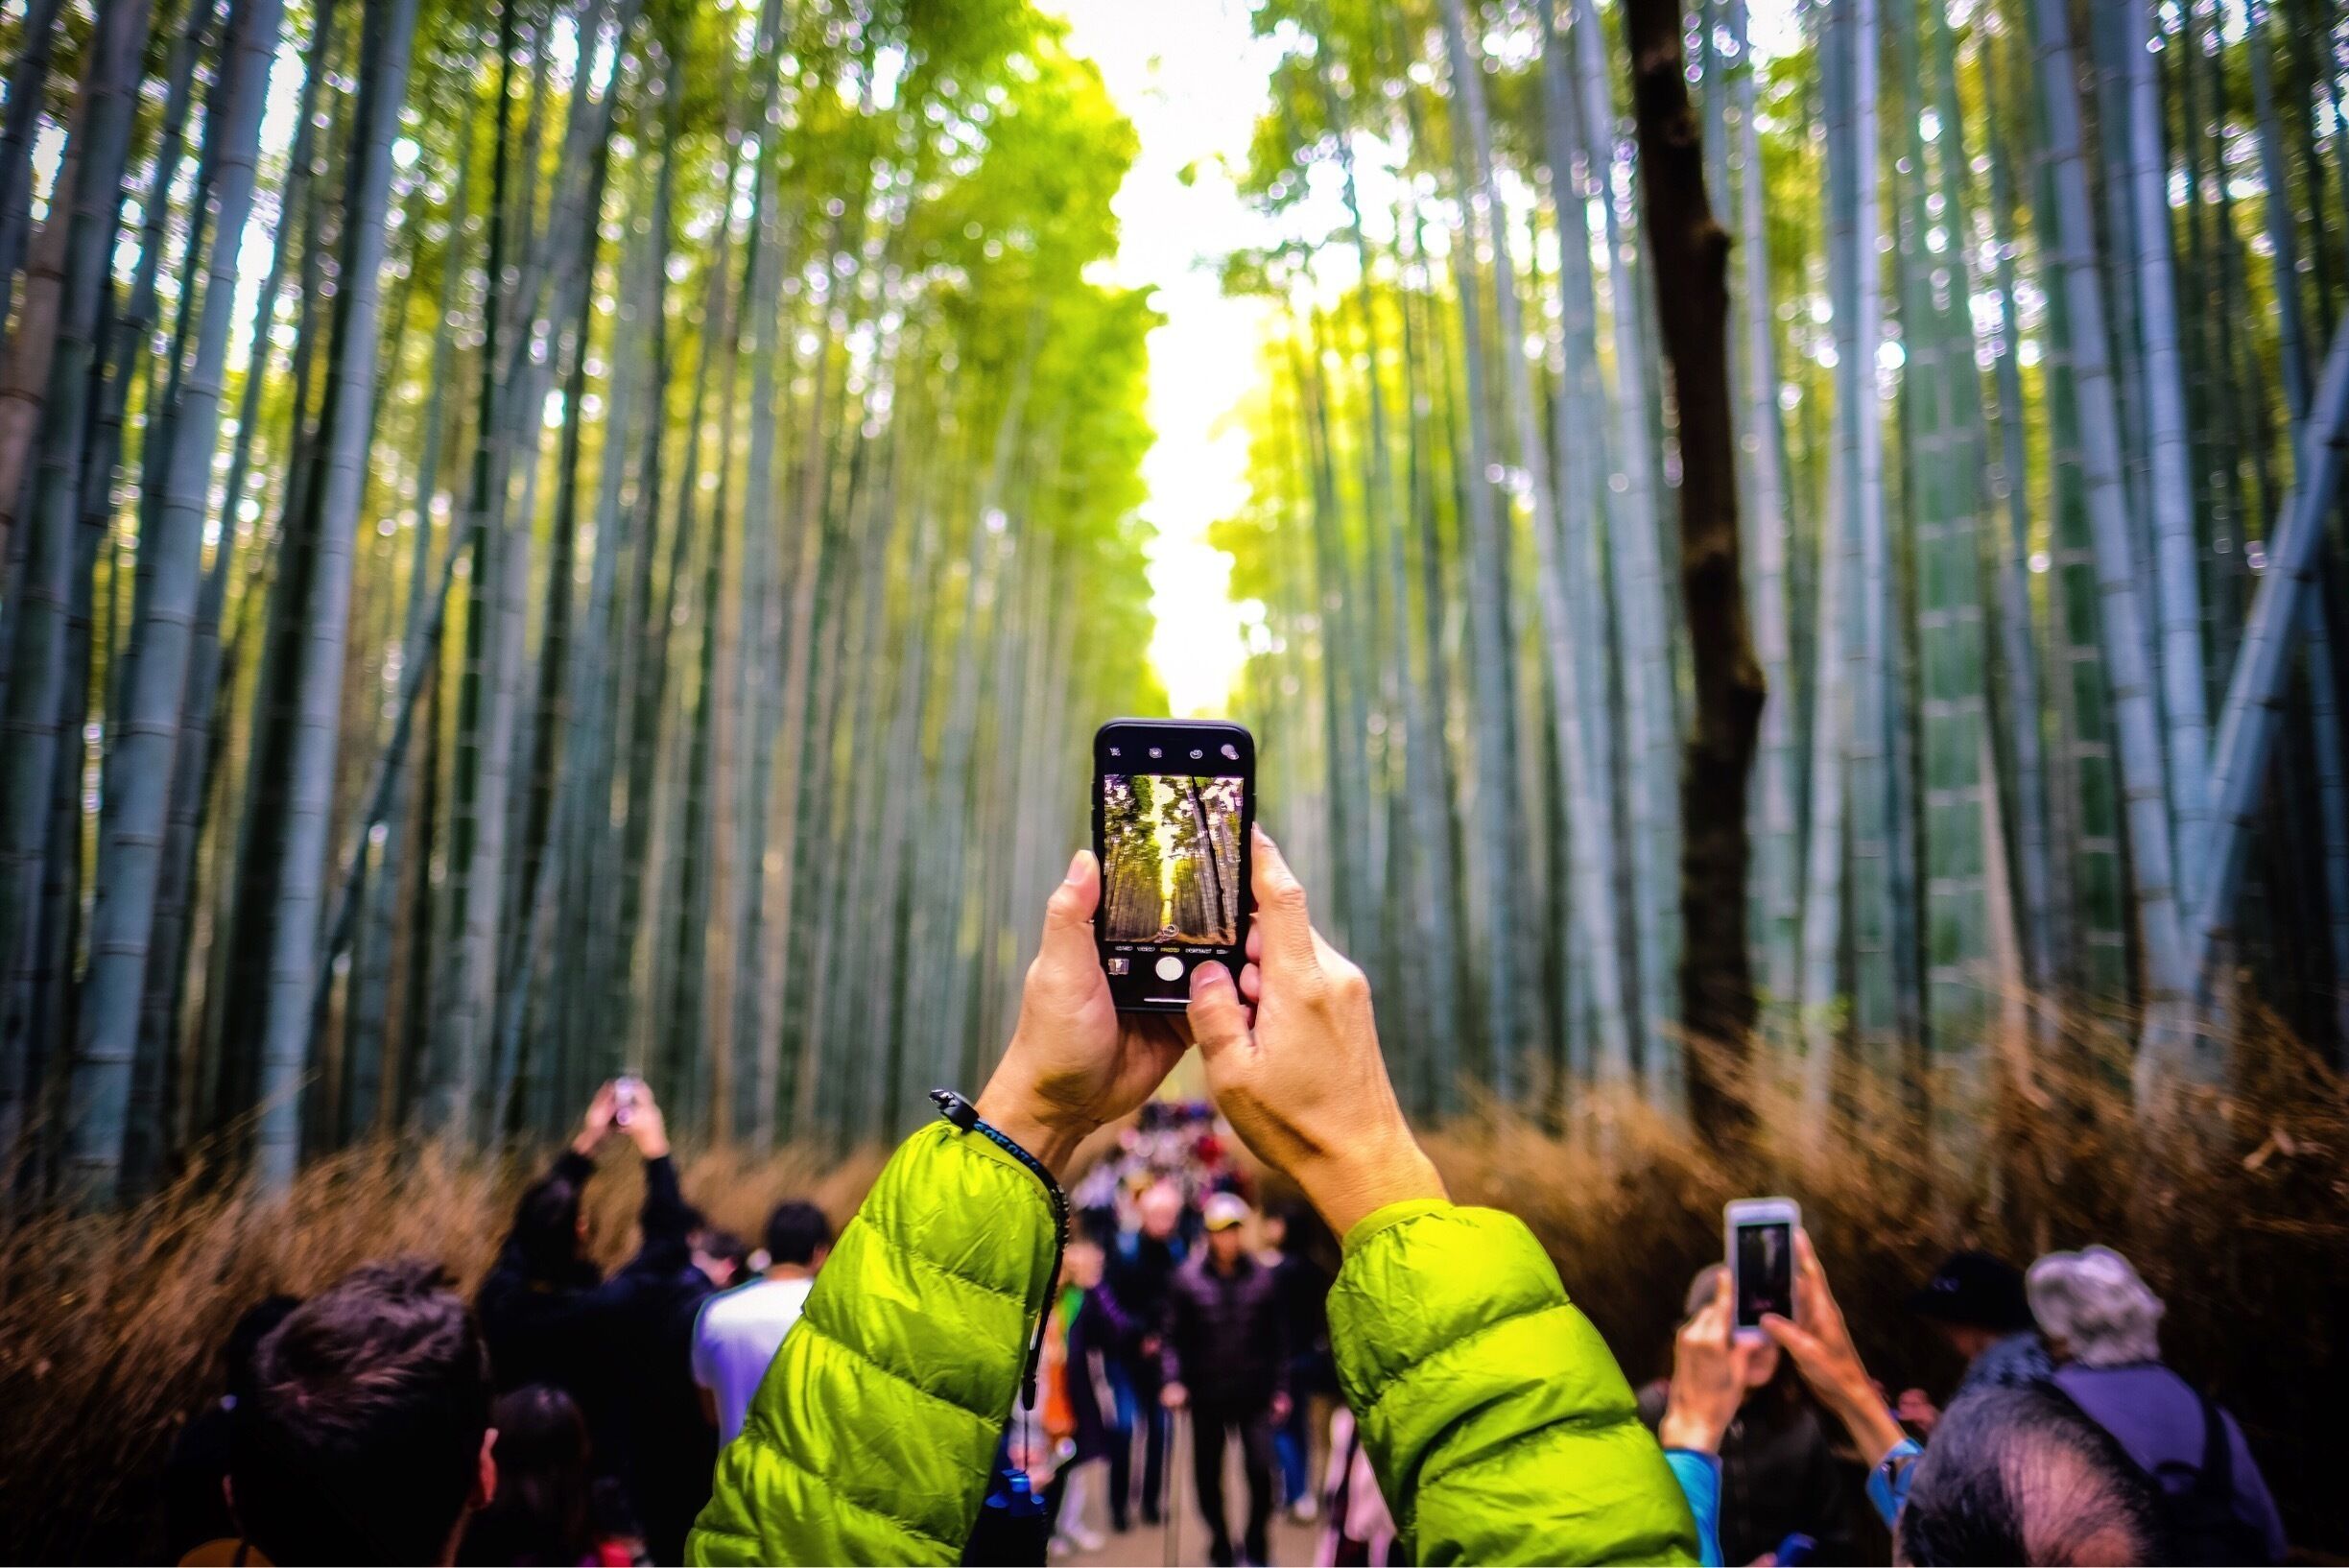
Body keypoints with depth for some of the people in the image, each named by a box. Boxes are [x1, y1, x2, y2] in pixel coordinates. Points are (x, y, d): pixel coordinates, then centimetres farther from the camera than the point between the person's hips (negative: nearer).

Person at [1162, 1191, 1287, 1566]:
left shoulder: (1261, 1277, -1)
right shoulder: (1188, 1278, -6)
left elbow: (1277, 1337, 4)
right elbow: (1174, 1335, -4)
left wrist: (1280, 1387, 3)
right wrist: (1173, 1381, -14)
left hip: (1254, 1391, 0)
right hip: (1205, 1393, 0)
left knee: (1261, 1468, -6)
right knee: (1207, 1473, 9)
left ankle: (1256, 1537, 19)